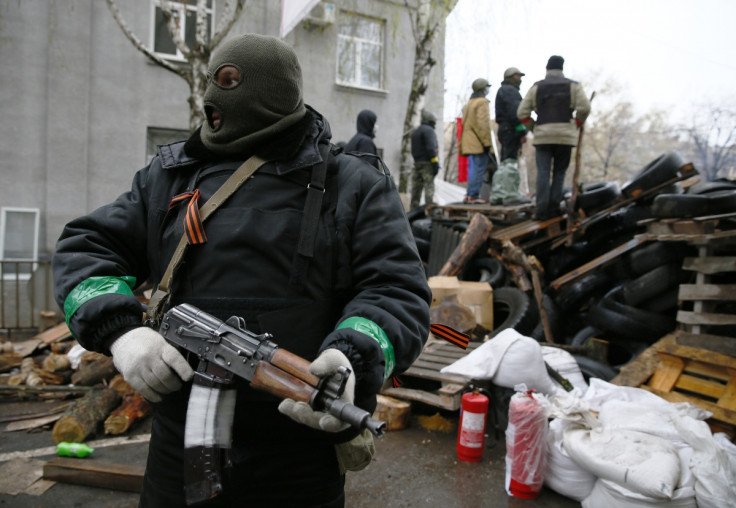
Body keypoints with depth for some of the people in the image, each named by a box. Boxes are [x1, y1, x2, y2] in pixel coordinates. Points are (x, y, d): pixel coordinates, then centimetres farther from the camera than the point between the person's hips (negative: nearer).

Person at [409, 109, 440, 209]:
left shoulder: (415, 132, 20)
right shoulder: (428, 130, -8)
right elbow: (431, 148, -17)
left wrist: (416, 160, 19)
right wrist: (435, 163, -17)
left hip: (417, 163, 9)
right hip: (427, 163, -9)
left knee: (416, 188, 10)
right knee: (429, 187, -10)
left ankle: (413, 210, 14)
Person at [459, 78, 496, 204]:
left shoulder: (468, 103, 21)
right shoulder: (482, 102, -8)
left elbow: (464, 124, 20)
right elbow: (483, 123, -17)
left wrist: (462, 144, 20)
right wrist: (487, 142, -18)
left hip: (470, 142, 9)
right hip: (479, 142, -9)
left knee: (477, 169, 13)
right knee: (479, 169, -8)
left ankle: (469, 195, 11)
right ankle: (473, 195, -11)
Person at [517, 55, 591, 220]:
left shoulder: (536, 87, 12)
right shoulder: (573, 86, 10)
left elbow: (522, 112, 5)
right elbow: (584, 108, -4)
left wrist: (534, 128, 14)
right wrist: (576, 125, 9)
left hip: (542, 135, 0)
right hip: (565, 135, 0)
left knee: (543, 172, -2)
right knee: (559, 172, 7)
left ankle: (541, 210, -10)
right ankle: (553, 208, 2)